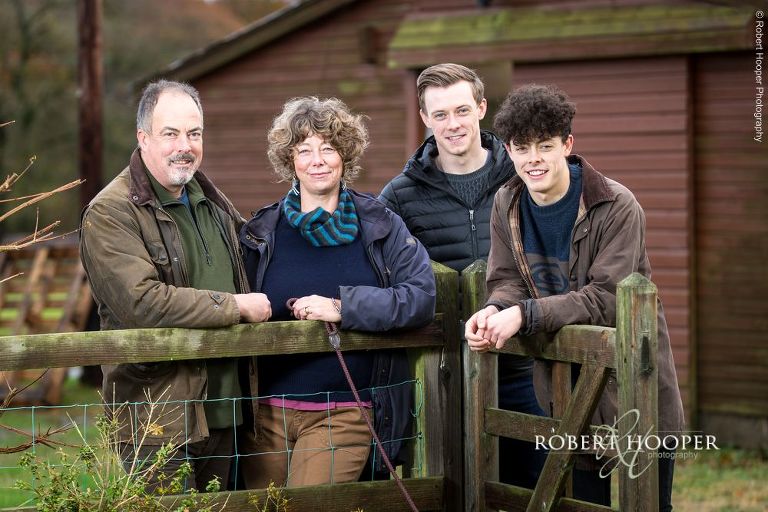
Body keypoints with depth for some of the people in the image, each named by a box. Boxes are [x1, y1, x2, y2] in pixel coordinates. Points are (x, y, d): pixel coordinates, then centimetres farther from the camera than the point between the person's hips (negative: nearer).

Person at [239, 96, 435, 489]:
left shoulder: (381, 226, 3)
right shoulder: (261, 233, 7)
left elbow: (422, 297, -8)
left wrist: (343, 307, -17)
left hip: (344, 413, -2)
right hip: (268, 410, 2)